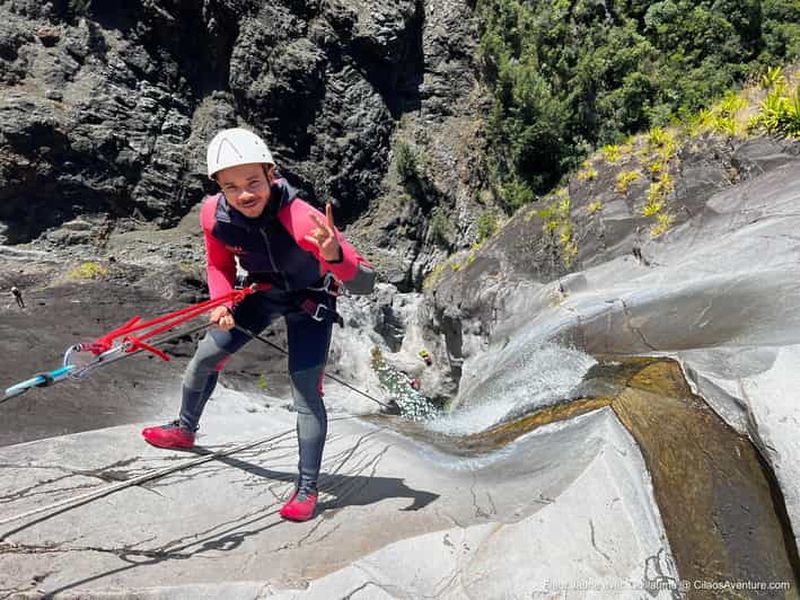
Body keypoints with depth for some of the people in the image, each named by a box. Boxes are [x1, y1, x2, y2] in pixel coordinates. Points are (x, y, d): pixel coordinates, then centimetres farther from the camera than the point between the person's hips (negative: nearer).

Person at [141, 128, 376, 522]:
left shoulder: (302, 220, -40)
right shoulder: (214, 214, -24)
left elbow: (364, 285, -42)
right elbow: (220, 264, -2)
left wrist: (334, 256, -63)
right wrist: (222, 304, -19)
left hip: (309, 301, -5)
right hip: (261, 292, 5)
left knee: (306, 394, -11)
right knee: (205, 357, 14)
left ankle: (307, 489, 6)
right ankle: (185, 429, 44)